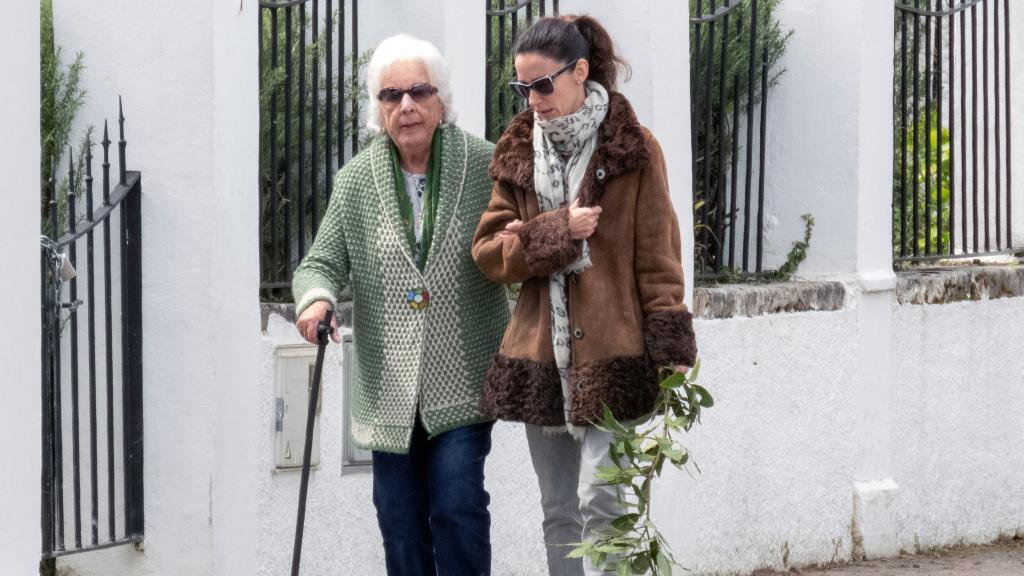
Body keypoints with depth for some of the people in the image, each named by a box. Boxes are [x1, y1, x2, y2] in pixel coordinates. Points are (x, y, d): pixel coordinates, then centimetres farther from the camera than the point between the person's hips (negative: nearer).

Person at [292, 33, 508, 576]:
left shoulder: (485, 166, -5)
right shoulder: (356, 180, 2)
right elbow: (322, 262, 3)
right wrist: (316, 297, -20)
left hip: (462, 384, -3)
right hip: (389, 387, 3)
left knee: (457, 505, -9)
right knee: (398, 517, 9)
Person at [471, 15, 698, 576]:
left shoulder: (631, 149, -2)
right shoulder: (518, 152, 10)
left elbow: (656, 256, -4)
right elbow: (488, 251, 5)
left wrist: (671, 350, -10)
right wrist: (557, 232, -11)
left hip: (611, 355, -5)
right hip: (541, 355, 5)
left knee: (598, 500, -13)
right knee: (558, 512, 9)